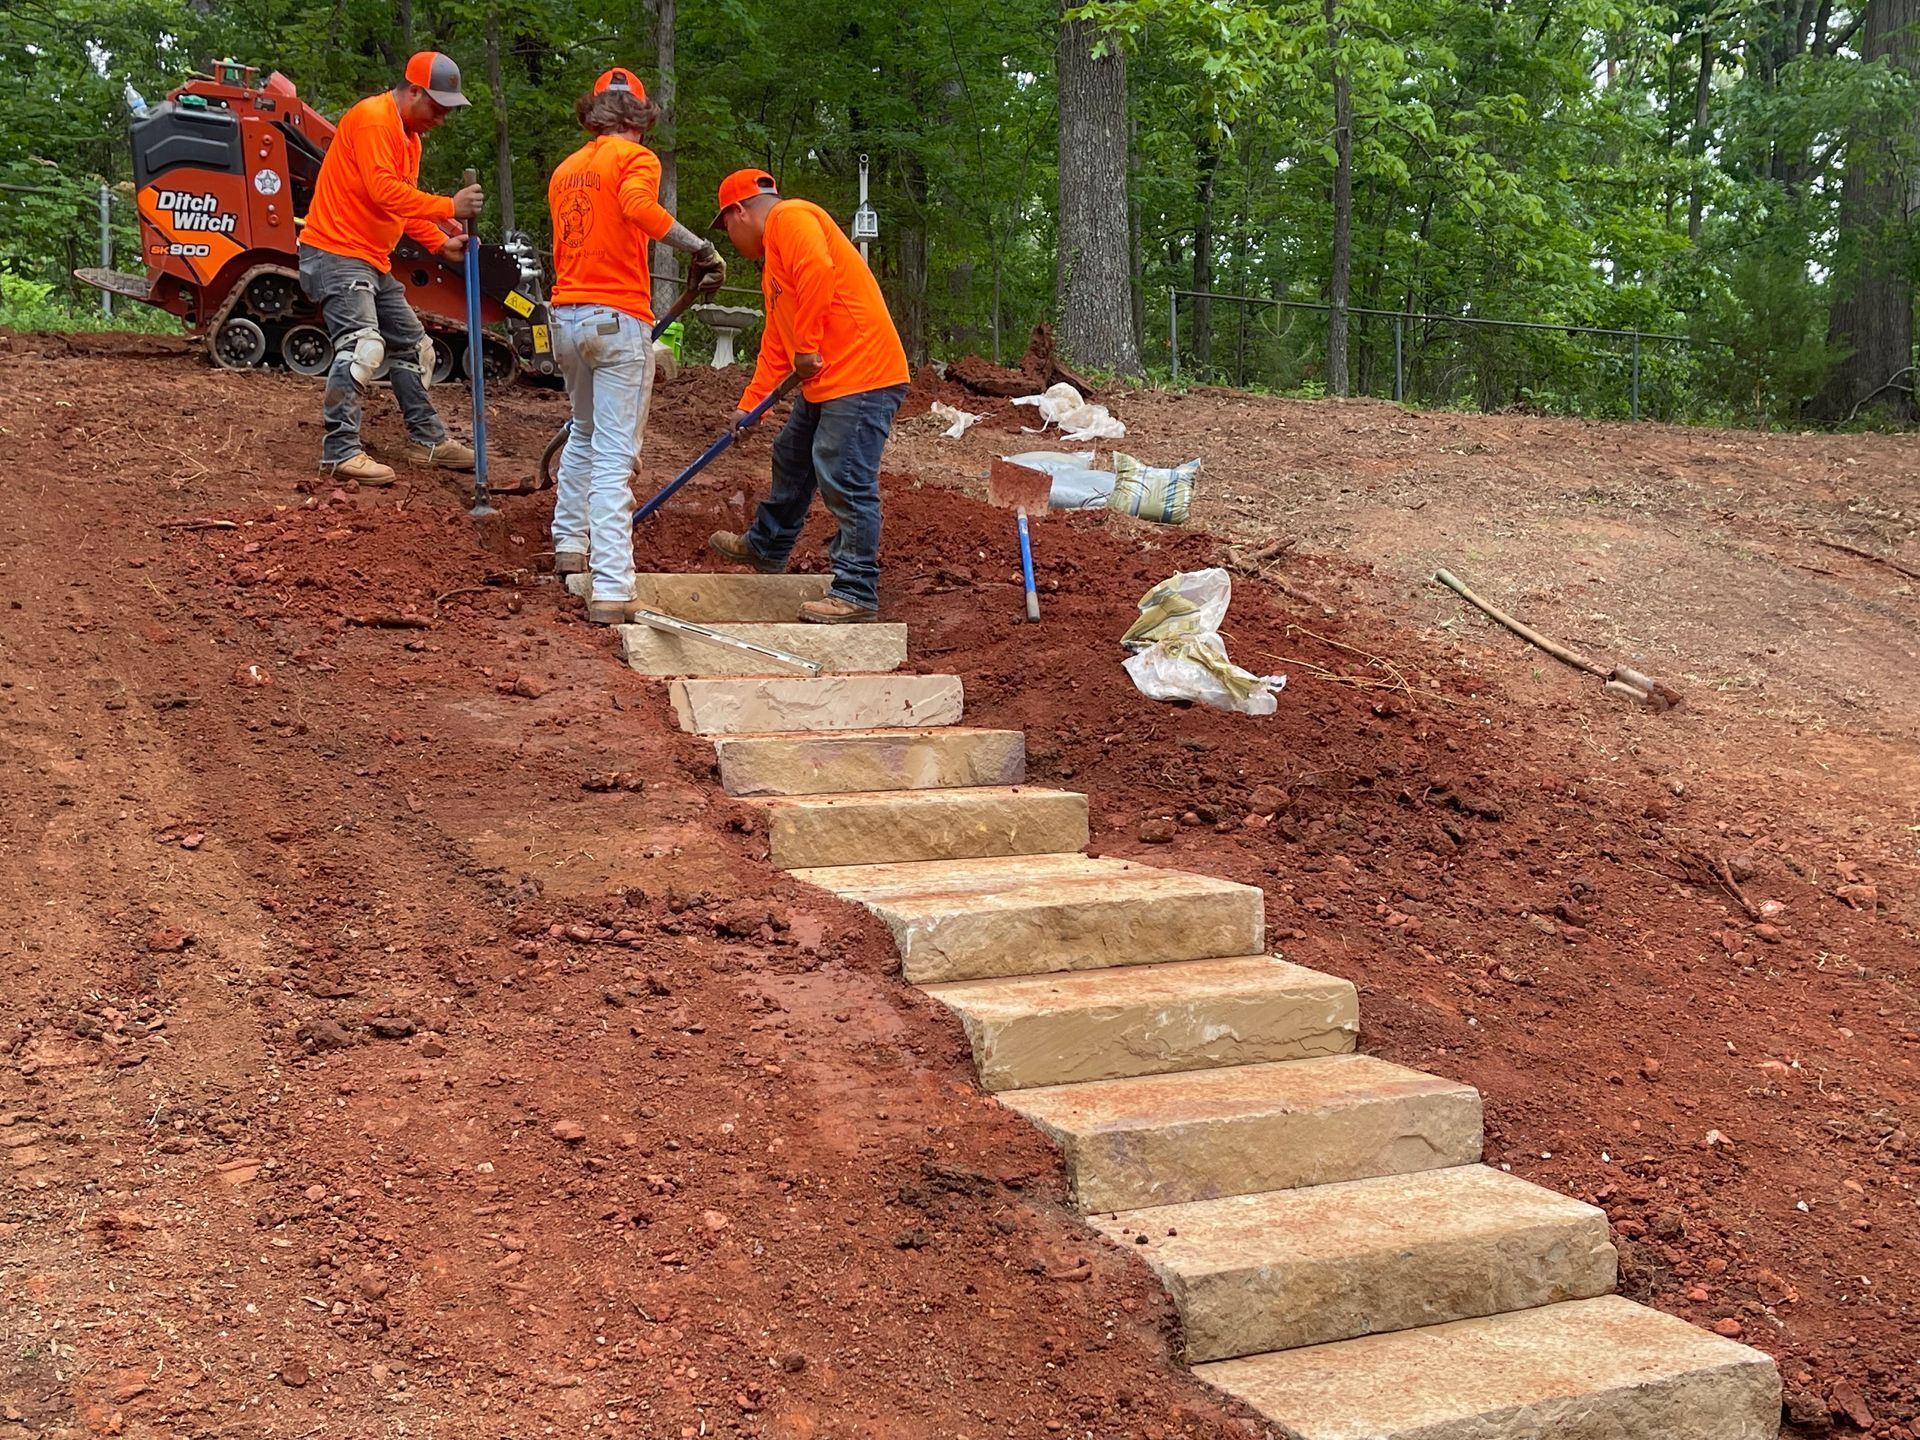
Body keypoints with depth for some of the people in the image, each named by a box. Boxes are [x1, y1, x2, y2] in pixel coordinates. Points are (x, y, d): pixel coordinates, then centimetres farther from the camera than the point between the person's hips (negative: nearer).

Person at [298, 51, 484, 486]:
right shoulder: (373, 119, -14)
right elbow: (384, 192, -26)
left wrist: (441, 244, 6)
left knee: (412, 345, 15)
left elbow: (404, 204, 19)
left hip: (371, 261, 11)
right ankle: (341, 452, -23)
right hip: (335, 254, -11)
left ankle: (427, 440, 25)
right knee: (363, 344, -23)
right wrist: (448, 208, -26)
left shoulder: (409, 135, 18)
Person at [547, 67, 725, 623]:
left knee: (585, 432, 28)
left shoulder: (565, 170, 17)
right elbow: (638, 205, -25)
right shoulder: (634, 158, -4)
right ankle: (610, 590, -13)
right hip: (618, 318, -7)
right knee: (614, 456, -9)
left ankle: (569, 542, 38)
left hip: (565, 315, 7)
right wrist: (701, 247, -21)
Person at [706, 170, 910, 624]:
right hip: (824, 382, 11)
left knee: (845, 482, -10)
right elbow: (775, 343, 29)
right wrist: (749, 404, 27)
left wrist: (808, 347, -19)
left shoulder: (791, 217, -7)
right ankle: (766, 547, 44)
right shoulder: (772, 261, 25)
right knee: (792, 462, 24)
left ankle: (857, 593, -5)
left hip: (860, 374, -11)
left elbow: (817, 271, -26)